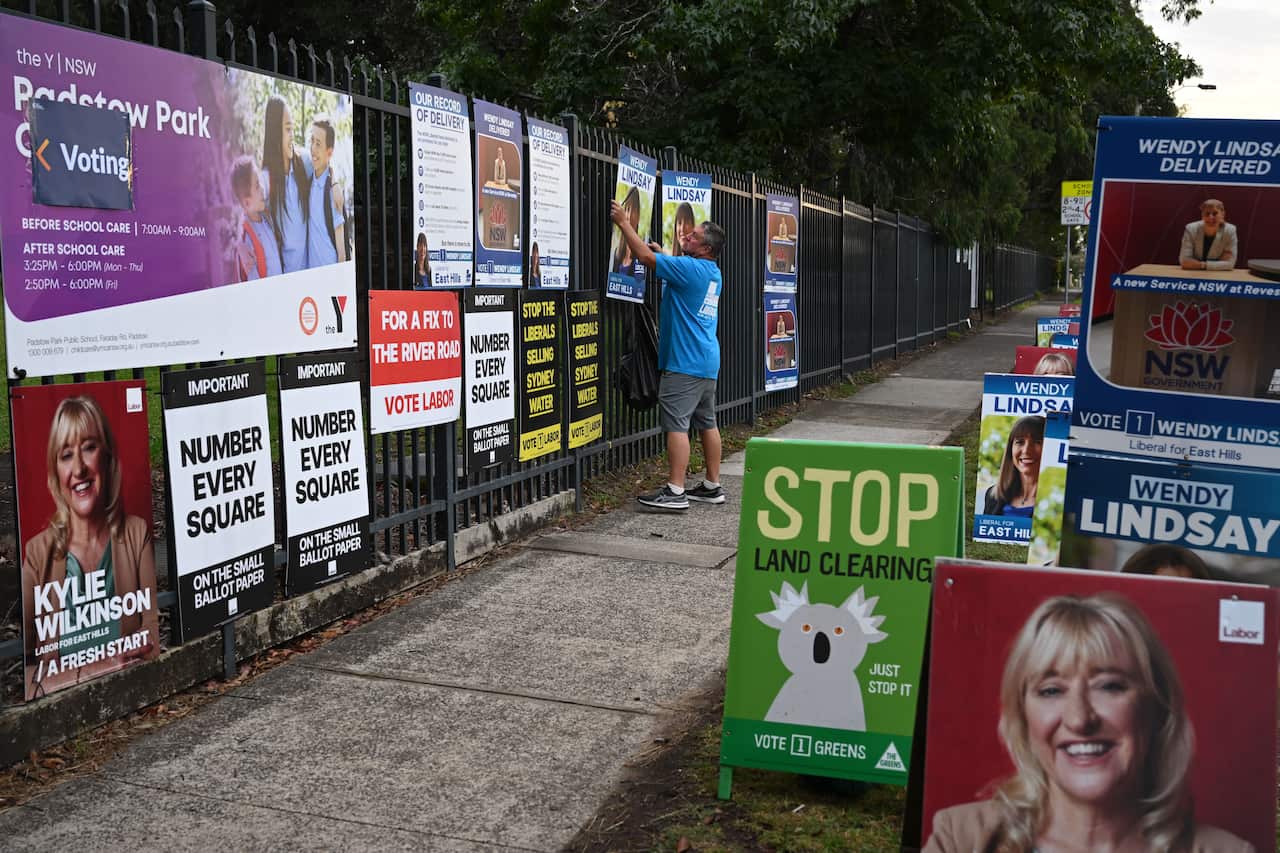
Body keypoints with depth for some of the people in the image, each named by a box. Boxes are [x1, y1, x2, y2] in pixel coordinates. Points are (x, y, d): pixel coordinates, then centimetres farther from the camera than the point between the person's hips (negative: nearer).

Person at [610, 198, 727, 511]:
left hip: (684, 362, -10)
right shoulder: (714, 274, 14)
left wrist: (624, 223, -5)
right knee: (707, 422, 13)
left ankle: (675, 491, -10)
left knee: (676, 423, -9)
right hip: (708, 361, 10)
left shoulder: (690, 268, -14)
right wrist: (665, 255, 26)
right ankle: (712, 486, 20)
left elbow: (645, 255, -14)